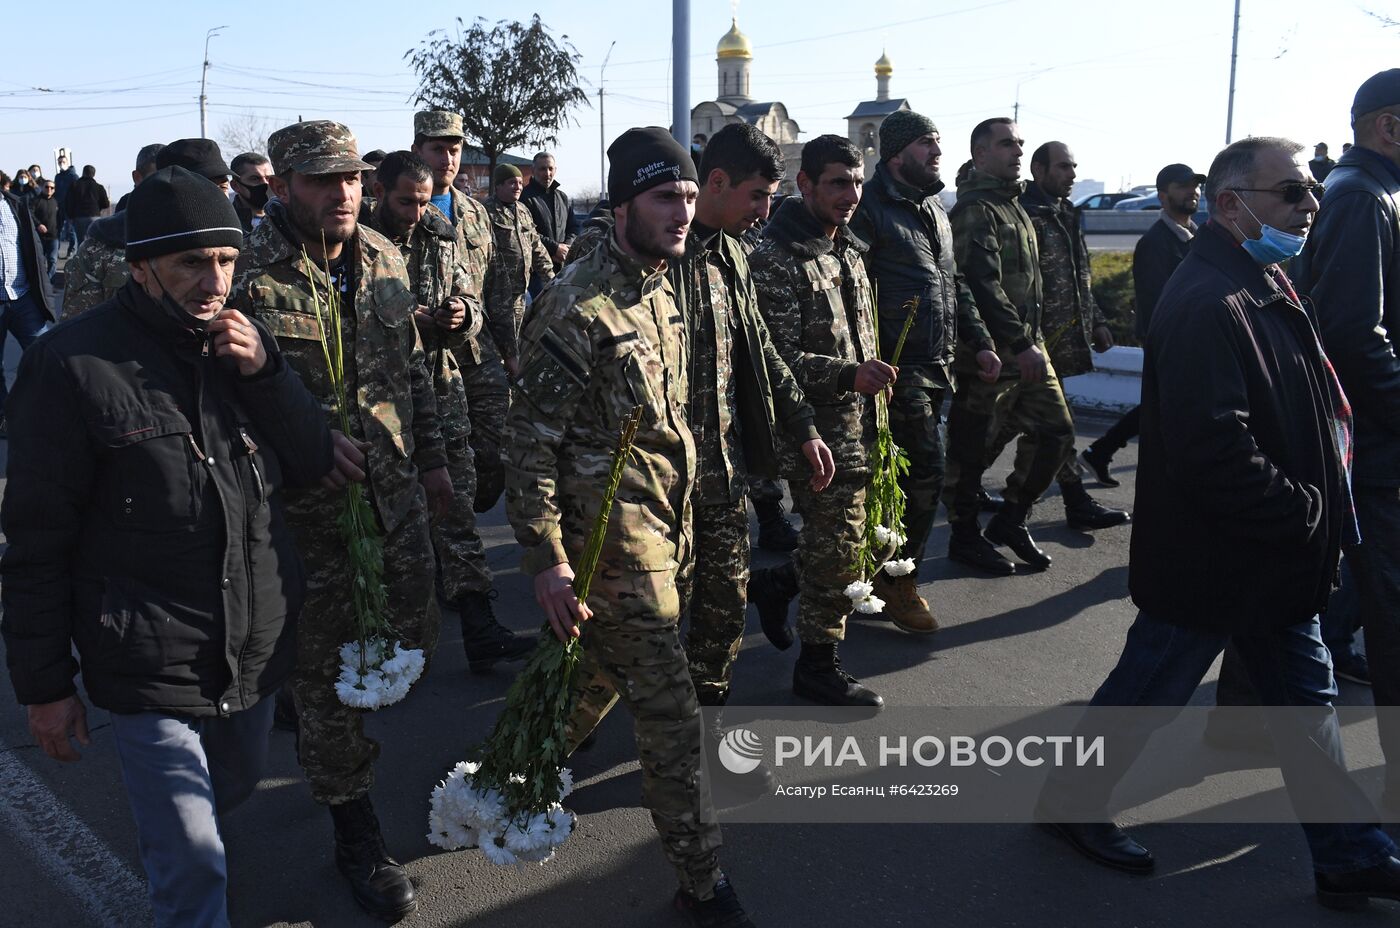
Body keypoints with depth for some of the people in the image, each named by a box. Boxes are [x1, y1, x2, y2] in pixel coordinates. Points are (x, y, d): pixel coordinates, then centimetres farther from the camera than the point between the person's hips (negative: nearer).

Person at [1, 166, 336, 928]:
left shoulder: (240, 341, 2)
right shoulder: (74, 364, -16)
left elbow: (312, 464, 2)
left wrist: (265, 372, -15)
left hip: (256, 648, 6)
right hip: (151, 670, -6)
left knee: (235, 788, 27)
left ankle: (168, 851, 57)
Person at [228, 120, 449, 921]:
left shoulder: (384, 258, 5)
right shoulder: (247, 275, -15)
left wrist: (433, 458, 15)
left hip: (398, 497, 6)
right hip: (308, 513, -6)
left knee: (416, 638, 18)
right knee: (330, 674, 7)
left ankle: (326, 728, 50)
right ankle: (356, 832, 26)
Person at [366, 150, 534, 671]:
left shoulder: (441, 241, 10)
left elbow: (473, 305, 16)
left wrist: (464, 315, -6)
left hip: (439, 388, 3)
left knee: (456, 503, 1)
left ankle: (479, 631, 1)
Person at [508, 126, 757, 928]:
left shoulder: (659, 293, 9)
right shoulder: (577, 307, -19)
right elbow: (532, 442, -19)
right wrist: (546, 559, -21)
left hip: (659, 525, 9)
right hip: (612, 540, -9)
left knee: (603, 671, 24)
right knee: (673, 715, -2)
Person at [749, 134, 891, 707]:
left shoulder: (849, 251, 13)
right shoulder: (775, 258, -15)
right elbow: (780, 357, -20)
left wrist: (873, 378, 22)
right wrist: (848, 375, -32)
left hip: (856, 424, 8)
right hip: (818, 430, -8)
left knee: (829, 540, 19)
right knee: (837, 546, -2)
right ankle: (818, 664, 11)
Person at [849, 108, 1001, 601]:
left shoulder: (935, 206, 19)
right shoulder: (871, 209, -10)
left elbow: (955, 283, 24)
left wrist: (980, 342, 17)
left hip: (937, 365, 8)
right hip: (900, 367, -8)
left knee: (903, 474, 14)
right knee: (926, 472, -9)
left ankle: (886, 571, 26)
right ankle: (899, 581, 5)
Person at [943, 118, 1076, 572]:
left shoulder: (1013, 206, 18)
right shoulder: (975, 210, -13)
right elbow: (983, 286, -22)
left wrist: (1034, 337, 18)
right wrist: (1020, 343, -23)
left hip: (1027, 346, 10)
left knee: (1057, 432, 9)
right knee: (970, 447, 3)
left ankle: (1010, 520, 22)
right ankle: (965, 535, 17)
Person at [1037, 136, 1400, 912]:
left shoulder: (1262, 285, 10)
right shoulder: (1207, 307, -25)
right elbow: (1215, 451, -31)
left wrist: (1313, 511, 8)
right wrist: (1307, 514, -19)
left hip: (1273, 556, 10)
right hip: (1211, 560, -10)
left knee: (1305, 698, 17)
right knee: (1145, 693, 9)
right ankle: (1070, 805, 30)